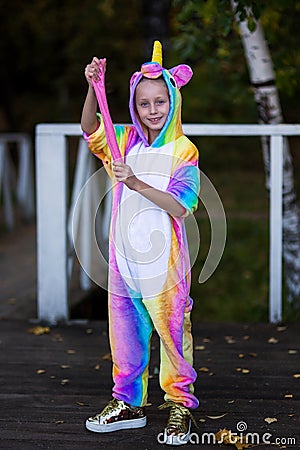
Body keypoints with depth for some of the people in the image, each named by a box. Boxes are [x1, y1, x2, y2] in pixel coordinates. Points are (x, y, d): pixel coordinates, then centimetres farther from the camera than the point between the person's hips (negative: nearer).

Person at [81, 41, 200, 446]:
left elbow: (180, 206, -16)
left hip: (164, 258, -5)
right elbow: (90, 128, 0)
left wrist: (137, 184, -26)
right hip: (125, 256, 5)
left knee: (172, 329, 2)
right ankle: (128, 403, 26)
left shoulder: (184, 151, -8)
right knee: (125, 329, 12)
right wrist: (93, 88, -14)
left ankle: (181, 405, 15)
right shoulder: (127, 141, 7)